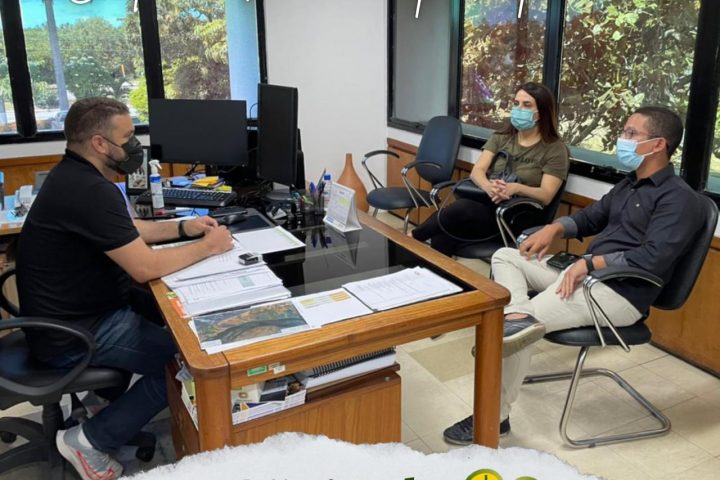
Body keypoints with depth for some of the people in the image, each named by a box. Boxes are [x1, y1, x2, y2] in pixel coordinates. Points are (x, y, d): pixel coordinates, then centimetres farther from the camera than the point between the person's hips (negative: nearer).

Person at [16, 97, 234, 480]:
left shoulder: (77, 175, 5)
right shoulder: (90, 191, -28)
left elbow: (126, 230, 18)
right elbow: (146, 268, -28)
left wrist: (181, 228, 6)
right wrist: (207, 247, -14)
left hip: (79, 307, 10)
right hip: (73, 334, -10)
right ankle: (90, 440, 0)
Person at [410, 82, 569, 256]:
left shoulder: (555, 149, 1)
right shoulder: (501, 137, 15)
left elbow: (546, 195, -7)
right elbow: (477, 171, 2)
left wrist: (517, 188, -28)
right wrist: (487, 186, -23)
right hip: (486, 204, 4)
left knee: (461, 209, -33)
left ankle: (413, 237, -10)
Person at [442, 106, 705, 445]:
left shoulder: (679, 198, -11)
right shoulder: (629, 184, 18)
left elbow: (652, 259, -23)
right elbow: (590, 218, 24)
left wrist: (589, 262, -22)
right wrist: (555, 228, 3)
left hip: (621, 293, -10)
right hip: (585, 273, 10)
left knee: (507, 332, -19)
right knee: (505, 257, 1)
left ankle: (496, 416, -3)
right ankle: (518, 315, -27)